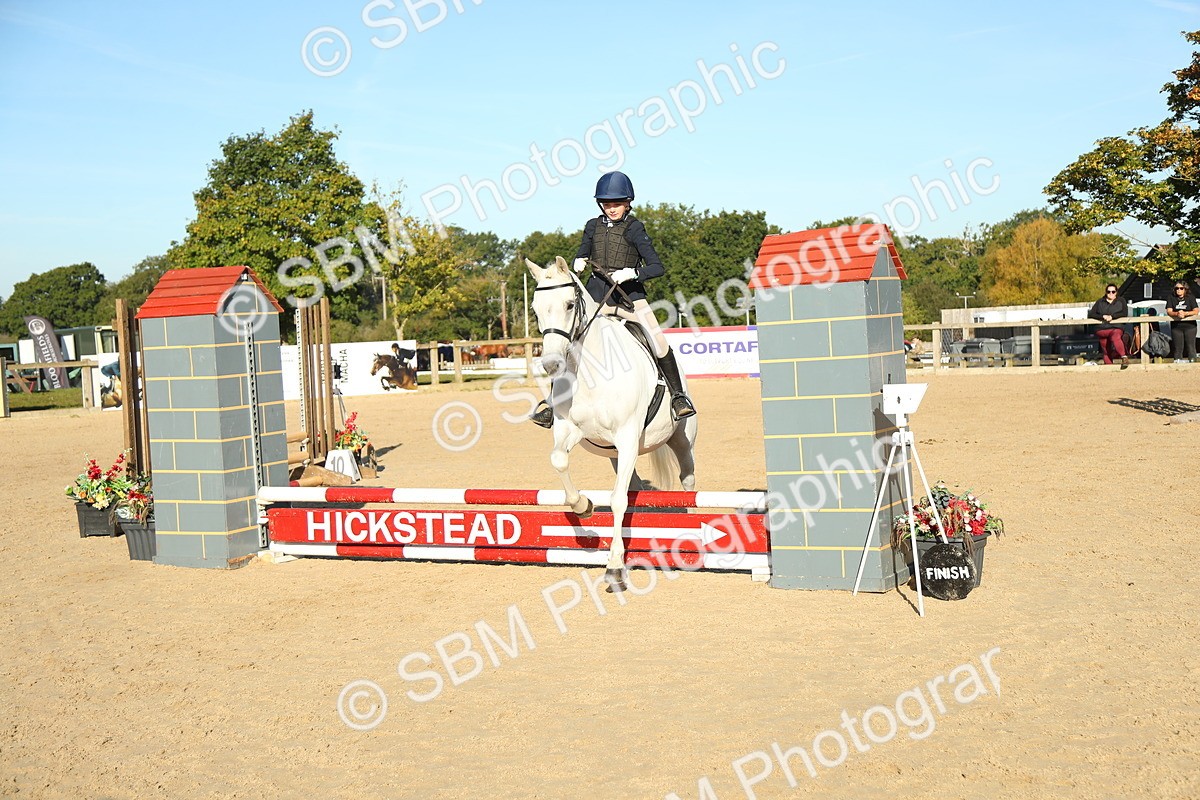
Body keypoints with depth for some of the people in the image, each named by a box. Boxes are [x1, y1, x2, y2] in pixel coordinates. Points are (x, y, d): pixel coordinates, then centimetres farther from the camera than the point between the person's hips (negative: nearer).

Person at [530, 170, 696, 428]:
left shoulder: (634, 228, -4)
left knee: (658, 341, -19)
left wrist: (631, 273, -25)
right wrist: (578, 262, -1)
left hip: (630, 294, -3)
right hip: (596, 295, 3)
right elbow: (581, 255, 23)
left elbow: (657, 267, -9)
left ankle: (678, 396, -5)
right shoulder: (593, 226, 8)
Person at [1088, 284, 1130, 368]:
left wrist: (1112, 316, -9)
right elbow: (1090, 314, 11)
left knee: (1115, 336, -38)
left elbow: (1125, 313, 4)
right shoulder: (1100, 302, 20)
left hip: (1116, 328, -3)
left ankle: (1124, 357, -49)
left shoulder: (1121, 301, 19)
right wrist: (1103, 316, -5)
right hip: (1102, 329, 3)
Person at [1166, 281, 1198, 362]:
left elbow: (1196, 311, -5)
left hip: (1190, 326, -1)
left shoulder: (1191, 298, 4)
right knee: (1178, 348, 1)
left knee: (1190, 346, -2)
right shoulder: (1172, 299, 7)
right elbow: (1169, 312, -5)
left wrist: (1185, 313, -23)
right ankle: (1177, 363, 5)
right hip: (1176, 327, 1)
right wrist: (1177, 314, -26)